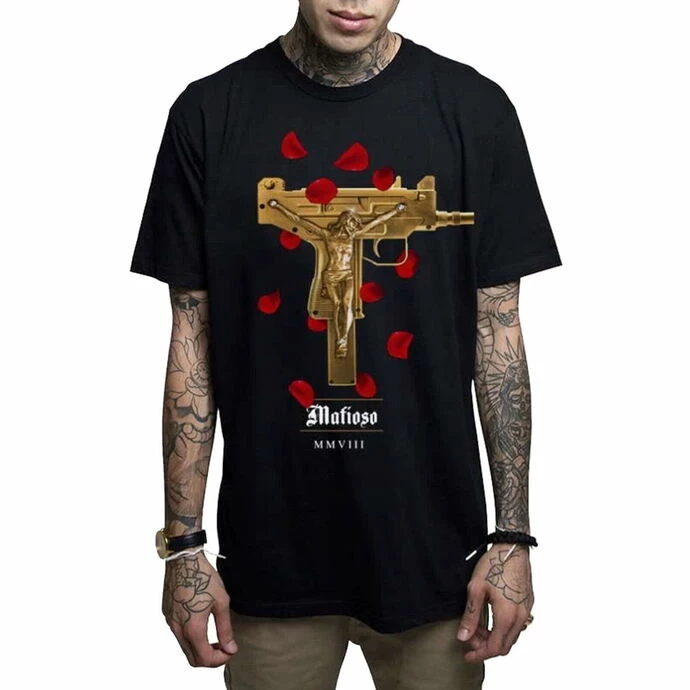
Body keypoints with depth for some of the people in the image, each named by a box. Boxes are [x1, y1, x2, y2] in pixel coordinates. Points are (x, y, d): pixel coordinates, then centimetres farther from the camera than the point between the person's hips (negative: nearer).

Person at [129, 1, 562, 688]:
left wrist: (512, 536, -2)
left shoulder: (474, 110, -5)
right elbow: (192, 333, -1)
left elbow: (498, 329, -1)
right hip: (270, 550, 0)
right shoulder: (211, 114, -5)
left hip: (432, 546, 0)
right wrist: (182, 543, -2)